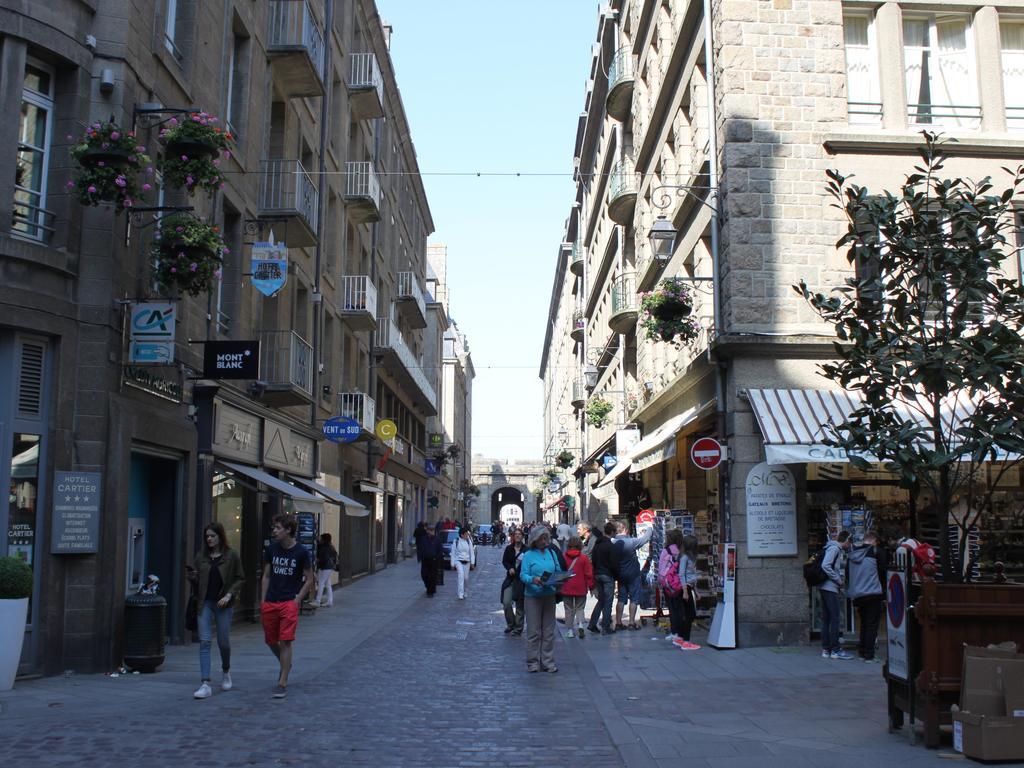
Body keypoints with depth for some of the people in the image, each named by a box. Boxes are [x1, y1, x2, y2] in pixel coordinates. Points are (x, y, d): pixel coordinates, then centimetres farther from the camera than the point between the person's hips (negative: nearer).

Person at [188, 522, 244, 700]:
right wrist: (193, 577, -9)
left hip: (223, 604, -2)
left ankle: (226, 672, 36)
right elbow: (197, 581, 13)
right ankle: (205, 684, -8)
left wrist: (229, 595, -13)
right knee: (204, 641, -7)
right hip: (205, 603, 2)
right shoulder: (201, 556, 6)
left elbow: (240, 578, -1)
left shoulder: (231, 555, -3)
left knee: (223, 642, 6)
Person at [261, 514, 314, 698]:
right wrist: (263, 600, 6)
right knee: (270, 640, 13)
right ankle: (285, 664, 42)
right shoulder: (272, 549, 4)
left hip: (289, 603, -4)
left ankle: (282, 684, -2)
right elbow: (266, 576, 12)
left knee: (285, 642, -8)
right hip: (270, 603, 5)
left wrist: (297, 600, -9)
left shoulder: (301, 552, -7)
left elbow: (309, 580, -1)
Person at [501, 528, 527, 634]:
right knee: (506, 602, -5)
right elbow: (504, 561, 8)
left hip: (521, 580, -3)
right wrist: (509, 568, -10)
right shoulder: (509, 549, 3)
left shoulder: (526, 550, -7)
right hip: (510, 579, 3)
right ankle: (510, 624, 16)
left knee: (520, 605, 4)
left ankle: (518, 628, 16)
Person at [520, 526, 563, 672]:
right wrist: (533, 579, -29)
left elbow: (558, 572, 12)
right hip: (533, 596, -4)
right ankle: (533, 662, 8)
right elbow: (523, 575, -9)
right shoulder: (528, 555, -2)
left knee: (549, 630, 7)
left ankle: (548, 662, 15)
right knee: (533, 631, 0)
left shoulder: (551, 553, 11)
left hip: (549, 595, 4)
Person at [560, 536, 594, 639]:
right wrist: (591, 587, 5)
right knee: (580, 608, 12)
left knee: (568, 609, 11)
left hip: (566, 589, 1)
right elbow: (589, 574, -6)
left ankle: (570, 630, 11)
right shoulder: (584, 558, -8)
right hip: (580, 589, 0)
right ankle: (580, 624, -12)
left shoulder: (563, 557, -5)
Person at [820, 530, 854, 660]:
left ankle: (826, 649, 13)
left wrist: (840, 578, 7)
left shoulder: (836, 549, 19)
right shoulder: (834, 548, -11)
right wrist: (839, 580, -15)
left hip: (825, 588, 10)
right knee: (835, 618, -5)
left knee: (826, 619, 10)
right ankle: (835, 650, -2)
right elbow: (825, 566, -22)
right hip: (830, 588, -10)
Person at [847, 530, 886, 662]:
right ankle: (869, 654, -1)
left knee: (864, 623, 18)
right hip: (873, 594, -5)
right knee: (872, 624, 1)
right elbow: (883, 573, -8)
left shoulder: (852, 552, 9)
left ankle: (861, 652, 20)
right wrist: (884, 595, -1)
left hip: (857, 595, 5)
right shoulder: (877, 551, -7)